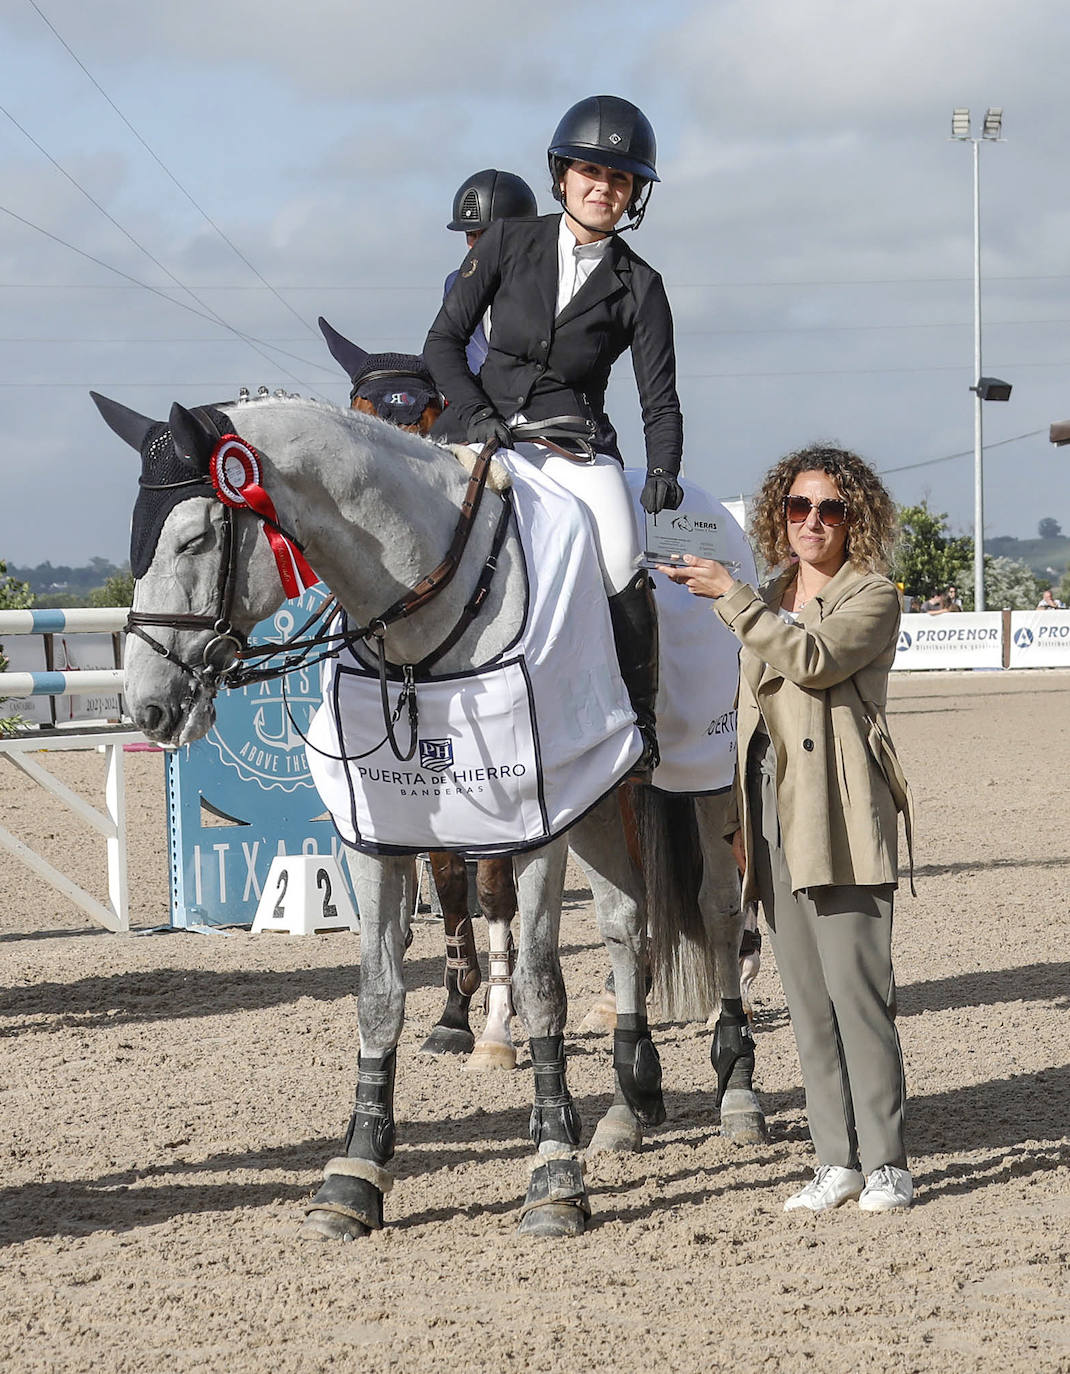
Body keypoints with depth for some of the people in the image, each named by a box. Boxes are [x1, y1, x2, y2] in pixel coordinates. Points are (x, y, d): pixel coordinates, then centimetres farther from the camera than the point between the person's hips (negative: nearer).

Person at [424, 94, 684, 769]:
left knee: (622, 565, -26)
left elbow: (660, 397, 3)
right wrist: (476, 414, -11)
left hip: (576, 443, -1)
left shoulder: (638, 285, 5)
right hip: (483, 427, 1)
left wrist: (662, 471, -16)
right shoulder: (509, 242, 6)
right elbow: (444, 340, 5)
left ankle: (636, 715, -11)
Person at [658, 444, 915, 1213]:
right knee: (808, 999, 6)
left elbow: (815, 660, -19)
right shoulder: (769, 604, 21)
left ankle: (885, 1161, -5)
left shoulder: (873, 598, 0)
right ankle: (838, 1162, 10)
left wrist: (731, 596, -17)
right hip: (774, 817, 7)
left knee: (856, 988, -10)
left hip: (840, 819, -6)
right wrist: (744, 818, 16)